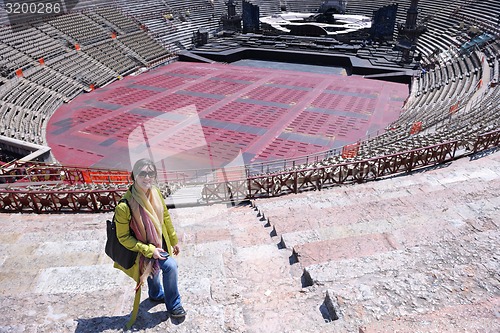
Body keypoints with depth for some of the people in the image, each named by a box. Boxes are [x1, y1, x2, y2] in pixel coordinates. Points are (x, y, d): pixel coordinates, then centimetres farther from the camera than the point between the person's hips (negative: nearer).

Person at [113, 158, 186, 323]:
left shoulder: (156, 193, -15)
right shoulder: (124, 206, -32)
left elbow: (165, 217, -1)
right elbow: (123, 237, -20)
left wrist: (174, 241, 7)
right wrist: (149, 250, -21)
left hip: (159, 244, 6)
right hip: (143, 249, -6)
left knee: (154, 270, 27)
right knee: (170, 266, -18)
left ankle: (156, 294, 59)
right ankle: (173, 306, 6)